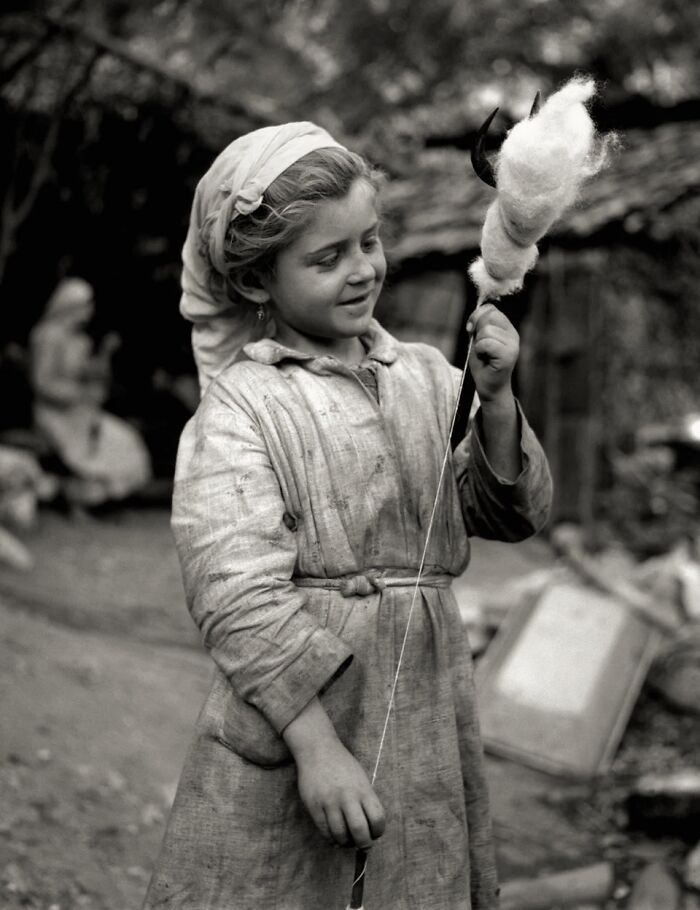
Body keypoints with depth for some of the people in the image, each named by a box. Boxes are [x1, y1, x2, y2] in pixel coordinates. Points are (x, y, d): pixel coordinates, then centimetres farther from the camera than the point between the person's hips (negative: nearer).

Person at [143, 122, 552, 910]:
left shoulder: (425, 378, 6)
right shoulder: (239, 409, -9)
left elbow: (513, 513, 6)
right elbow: (237, 595, -15)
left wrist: (494, 400, -10)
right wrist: (316, 742, -19)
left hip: (427, 716, 5)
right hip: (292, 704, -4)